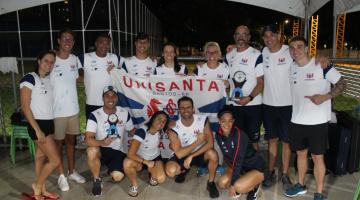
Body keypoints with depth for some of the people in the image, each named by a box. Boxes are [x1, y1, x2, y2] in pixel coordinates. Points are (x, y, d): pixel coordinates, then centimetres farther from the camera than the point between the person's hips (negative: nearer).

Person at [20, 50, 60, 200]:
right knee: (55, 160, -6)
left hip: (49, 123, 6)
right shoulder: (29, 78, -11)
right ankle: (37, 186, 17)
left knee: (41, 157, 15)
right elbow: (25, 106, -14)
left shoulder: (49, 79, 9)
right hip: (38, 124, -6)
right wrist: (37, 130, -17)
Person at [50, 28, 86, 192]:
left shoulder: (75, 59, 4)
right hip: (56, 110, -5)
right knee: (58, 142, 8)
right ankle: (61, 175, 22)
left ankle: (72, 171, 32)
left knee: (71, 140, 16)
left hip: (73, 108, 5)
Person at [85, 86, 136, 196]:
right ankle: (97, 180, -8)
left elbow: (132, 131, 10)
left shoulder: (124, 113, -4)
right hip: (101, 150, -2)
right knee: (92, 151, -37)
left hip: (118, 151, 2)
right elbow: (88, 140, -25)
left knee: (118, 177, -21)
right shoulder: (95, 115, -16)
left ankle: (112, 169, 21)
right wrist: (102, 142, -45)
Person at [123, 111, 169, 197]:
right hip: (140, 159, -2)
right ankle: (134, 185, -10)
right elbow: (130, 154, -34)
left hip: (155, 159, 3)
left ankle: (152, 174, 11)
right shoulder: (141, 132, -29)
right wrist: (146, 162, -28)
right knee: (127, 162, -37)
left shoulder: (161, 131, -15)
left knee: (161, 179, -27)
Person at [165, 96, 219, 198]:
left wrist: (191, 156, -28)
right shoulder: (174, 128, -21)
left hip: (200, 154, 0)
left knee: (212, 154, -33)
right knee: (171, 171, -28)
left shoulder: (203, 120, -17)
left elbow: (210, 143, -23)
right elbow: (179, 154, -25)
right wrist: (198, 141, -27)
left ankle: (211, 183, -5)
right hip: (183, 155, 0)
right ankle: (184, 170, 12)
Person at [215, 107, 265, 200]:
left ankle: (254, 185, 5)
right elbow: (226, 156, -1)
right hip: (241, 166, 6)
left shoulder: (239, 135, -29)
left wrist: (232, 184, -25)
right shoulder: (218, 135, -10)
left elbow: (238, 160, -29)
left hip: (257, 167, -6)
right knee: (222, 183, -12)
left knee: (239, 187, -28)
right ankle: (244, 178, 14)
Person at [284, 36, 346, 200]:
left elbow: (342, 83, -7)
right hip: (297, 121, 5)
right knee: (301, 153, 18)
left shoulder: (321, 65, -11)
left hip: (318, 122, -4)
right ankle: (301, 185, 36)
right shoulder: (290, 67, 3)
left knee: (317, 157, 6)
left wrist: (325, 97, -20)